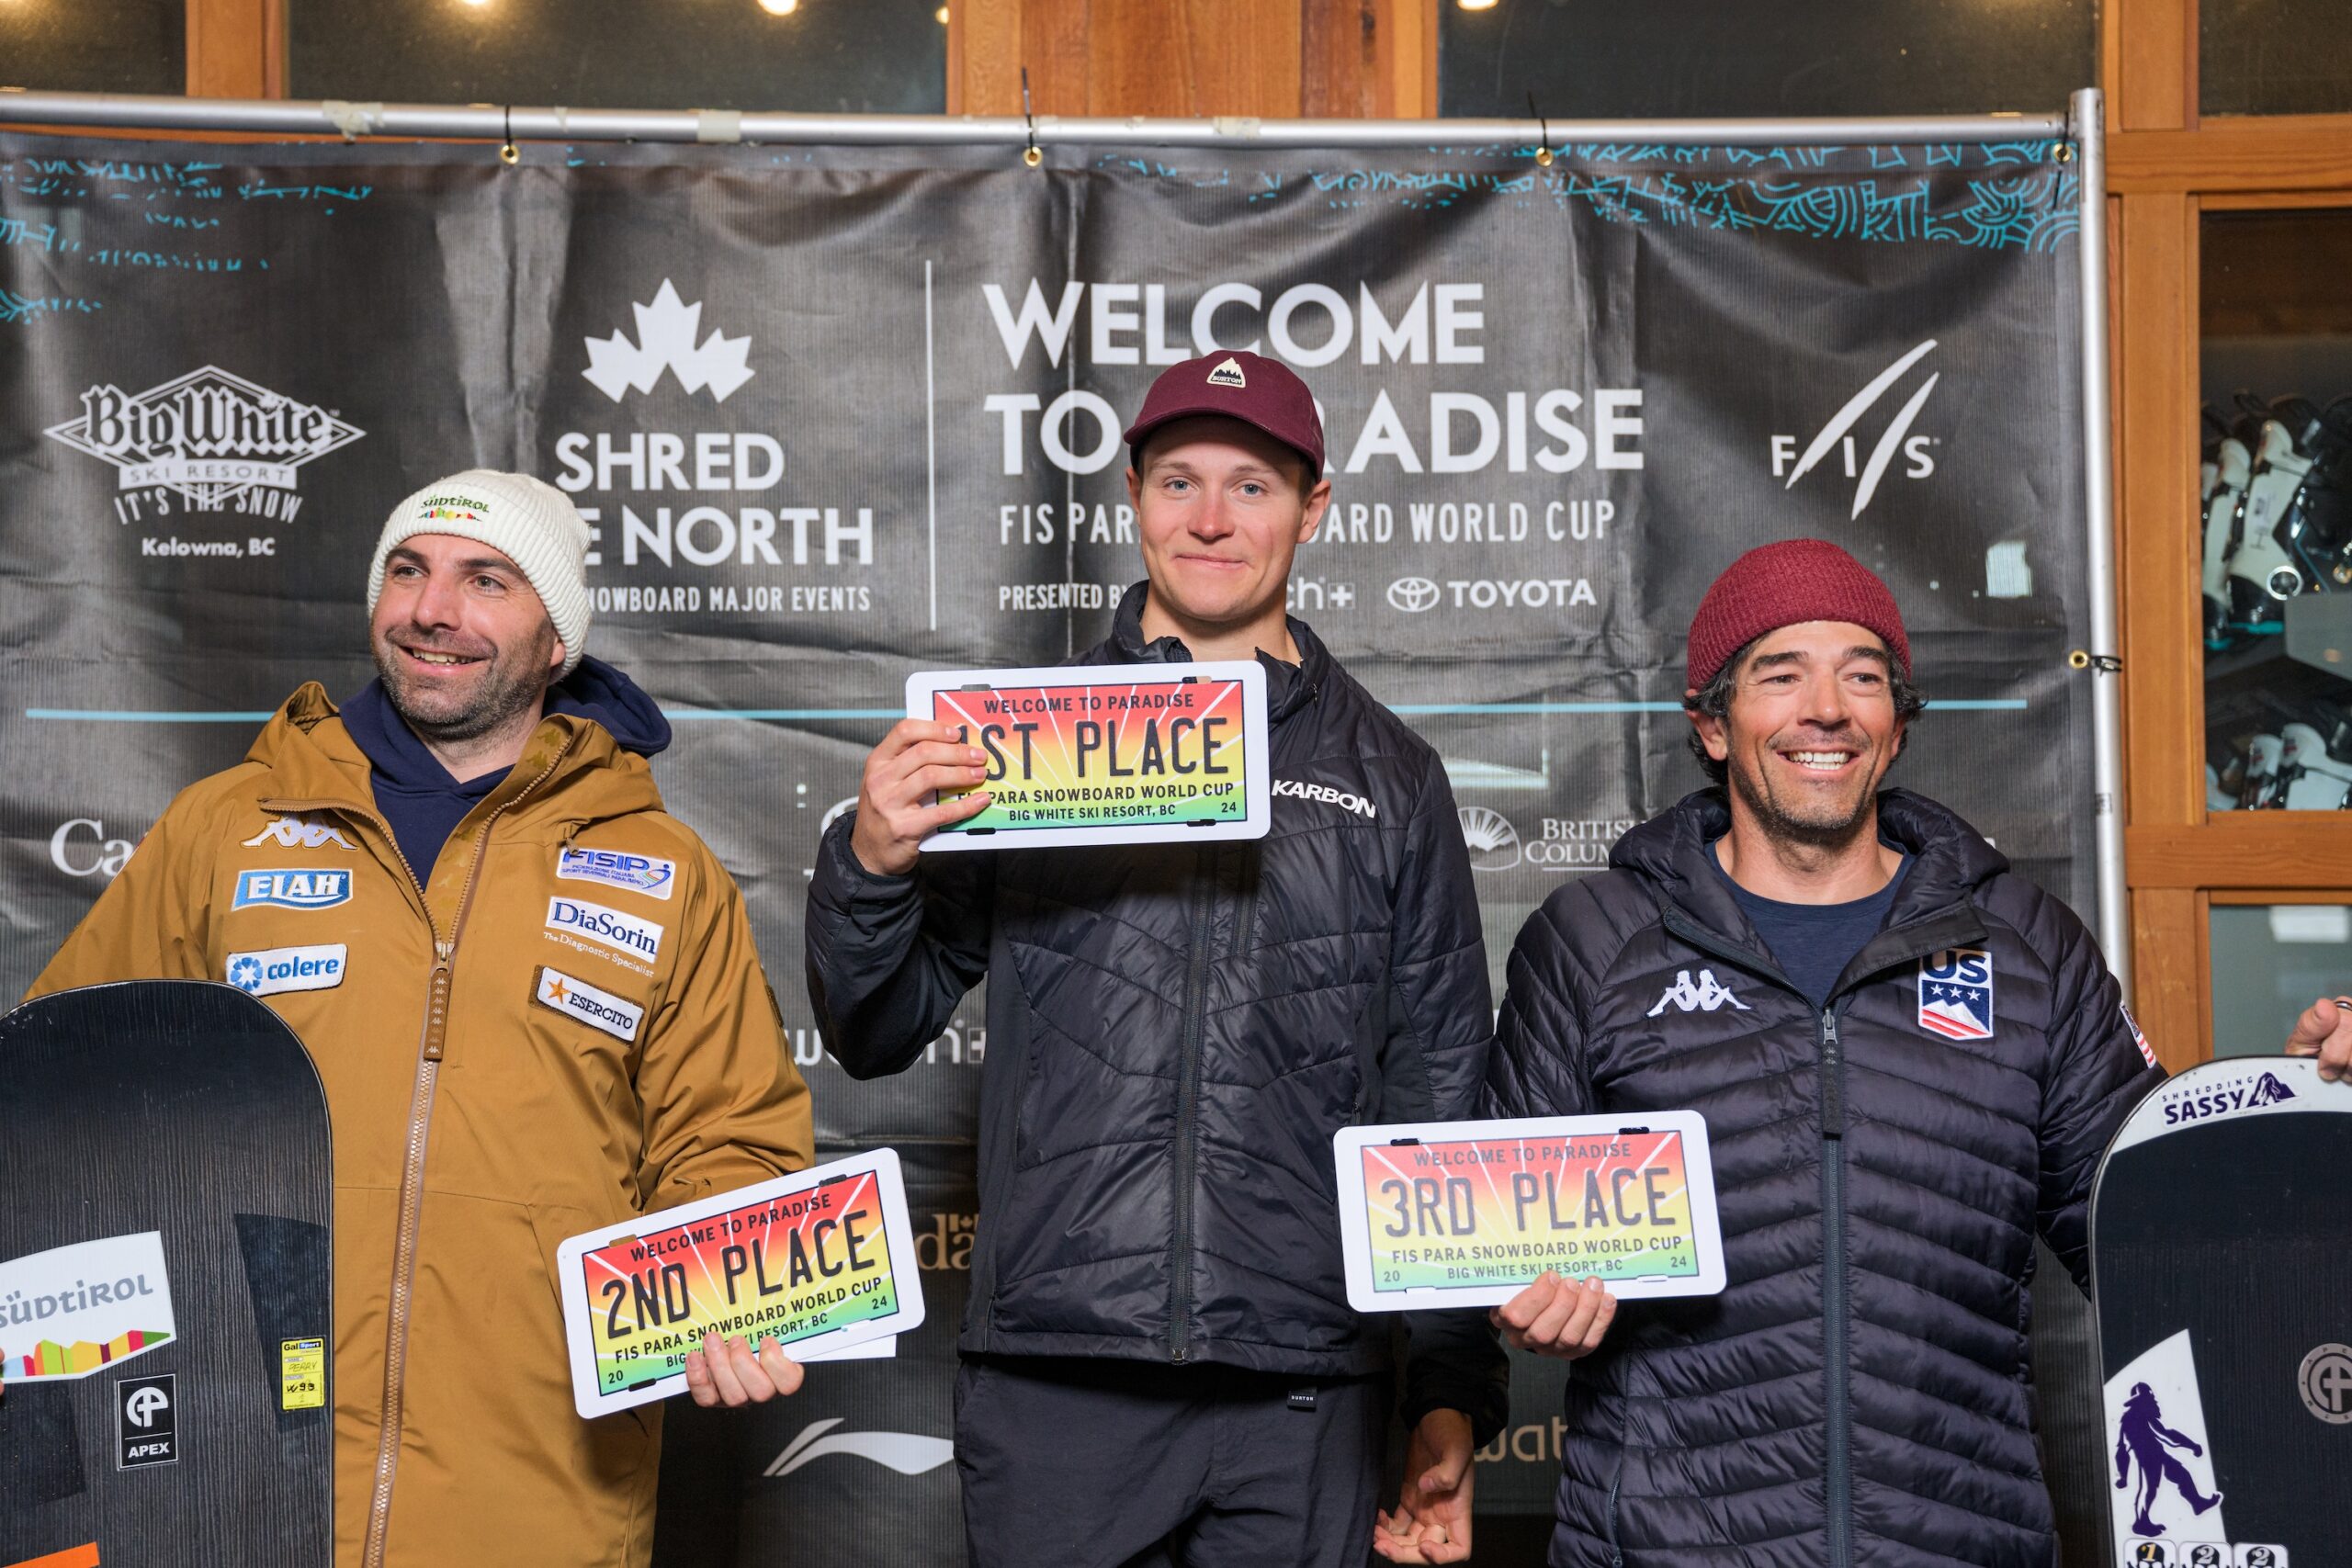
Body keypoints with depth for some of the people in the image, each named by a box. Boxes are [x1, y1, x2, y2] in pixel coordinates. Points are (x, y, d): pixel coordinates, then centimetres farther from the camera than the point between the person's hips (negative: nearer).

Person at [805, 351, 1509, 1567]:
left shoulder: (1388, 776, 9)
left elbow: (1443, 1099, 9)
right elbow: (874, 1037, 9)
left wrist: (1455, 1393, 5)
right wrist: (870, 861, -10)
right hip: (1051, 1378, 0)